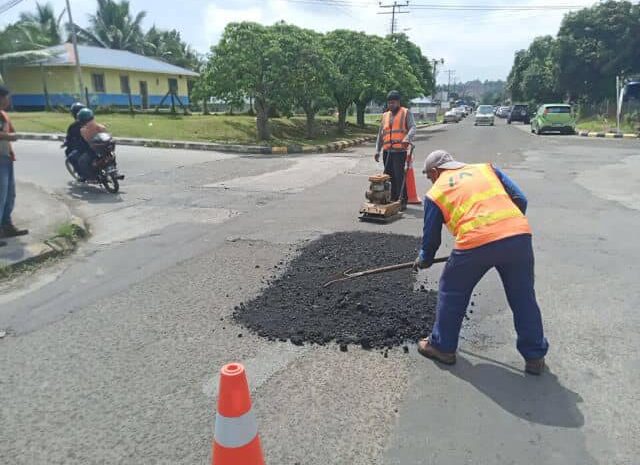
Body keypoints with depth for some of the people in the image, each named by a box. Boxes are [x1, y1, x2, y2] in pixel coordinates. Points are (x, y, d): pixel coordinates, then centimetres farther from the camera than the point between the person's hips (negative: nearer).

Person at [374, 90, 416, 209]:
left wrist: (407, 139, -28)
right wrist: (377, 151, 17)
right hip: (387, 150, 5)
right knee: (389, 176, 7)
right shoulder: (385, 115, 20)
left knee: (399, 176, -9)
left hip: (400, 150, -5)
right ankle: (392, 199, 17)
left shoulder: (406, 113, 5)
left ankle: (402, 201, -1)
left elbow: (412, 127, -8)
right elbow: (380, 134, 21)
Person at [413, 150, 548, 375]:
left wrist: (424, 260, 38)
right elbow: (520, 200, 15)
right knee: (523, 298, 20)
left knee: (451, 293, 20)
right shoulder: (486, 168, 22)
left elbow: (431, 236, 20)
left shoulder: (435, 193, 15)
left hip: (476, 243, -3)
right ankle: (535, 356, 34)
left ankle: (442, 347, 32)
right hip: (519, 235, 4)